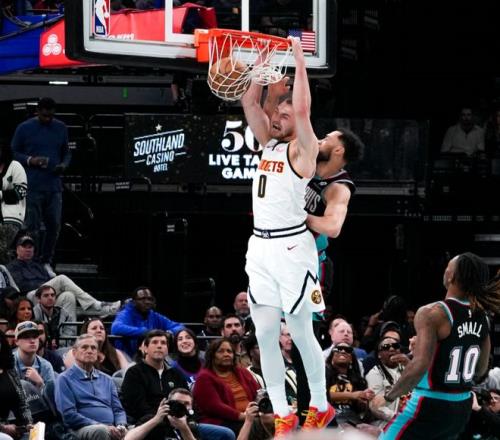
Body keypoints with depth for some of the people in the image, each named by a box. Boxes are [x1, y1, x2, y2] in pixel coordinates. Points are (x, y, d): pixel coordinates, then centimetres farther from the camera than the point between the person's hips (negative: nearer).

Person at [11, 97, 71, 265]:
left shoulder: (61, 128, 10)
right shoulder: (24, 128, 0)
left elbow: (66, 152, 19)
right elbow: (14, 153, 4)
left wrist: (64, 164, -3)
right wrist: (30, 160, -15)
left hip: (54, 186, 3)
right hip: (32, 187, -3)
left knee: (54, 225, 2)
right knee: (33, 227, -5)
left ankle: (47, 262, 16)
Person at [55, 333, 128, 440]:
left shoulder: (106, 380, 24)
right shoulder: (65, 379, 7)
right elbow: (68, 415, -5)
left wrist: (121, 426, -4)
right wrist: (102, 426, -13)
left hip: (112, 429, 4)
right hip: (83, 430, -4)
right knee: (101, 431, -39)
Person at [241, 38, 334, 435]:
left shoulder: (303, 149, -6)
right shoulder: (269, 143, 13)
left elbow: (302, 109, -22)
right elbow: (249, 102, 8)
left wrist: (299, 61, -18)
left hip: (291, 247, -7)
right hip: (260, 246, 7)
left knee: (301, 332, 2)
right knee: (265, 335, 3)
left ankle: (320, 408, 17)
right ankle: (283, 416, 8)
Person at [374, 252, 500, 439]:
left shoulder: (432, 313, -18)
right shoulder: (481, 317, 4)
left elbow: (420, 366, -26)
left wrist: (388, 396, -14)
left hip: (430, 407, -7)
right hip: (462, 407, 7)